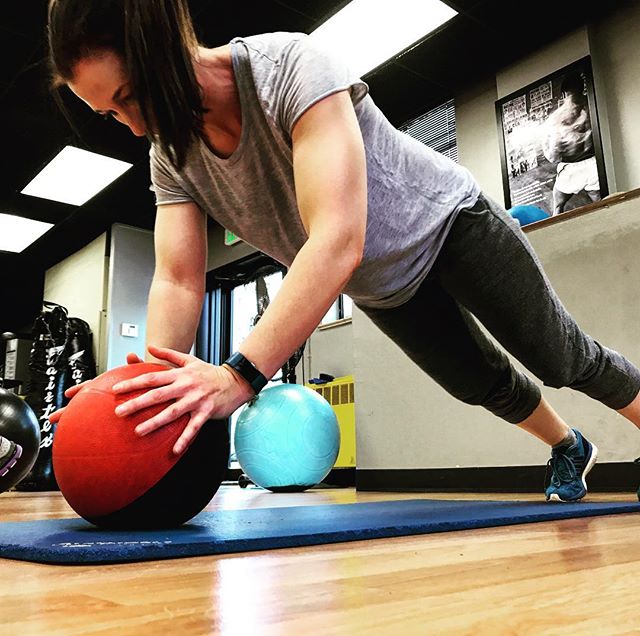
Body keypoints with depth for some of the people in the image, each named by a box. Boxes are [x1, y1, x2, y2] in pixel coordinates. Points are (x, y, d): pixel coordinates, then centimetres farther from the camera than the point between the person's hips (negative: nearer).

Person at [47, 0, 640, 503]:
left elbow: (338, 241, -48)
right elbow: (177, 282, -21)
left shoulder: (290, 65, -37)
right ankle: (569, 449, 49)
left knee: (561, 359, 9)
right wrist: (150, 388, -38)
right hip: (380, 287, 6)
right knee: (484, 383, 20)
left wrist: (239, 374, -57)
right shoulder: (171, 153, -16)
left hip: (447, 222, -6)